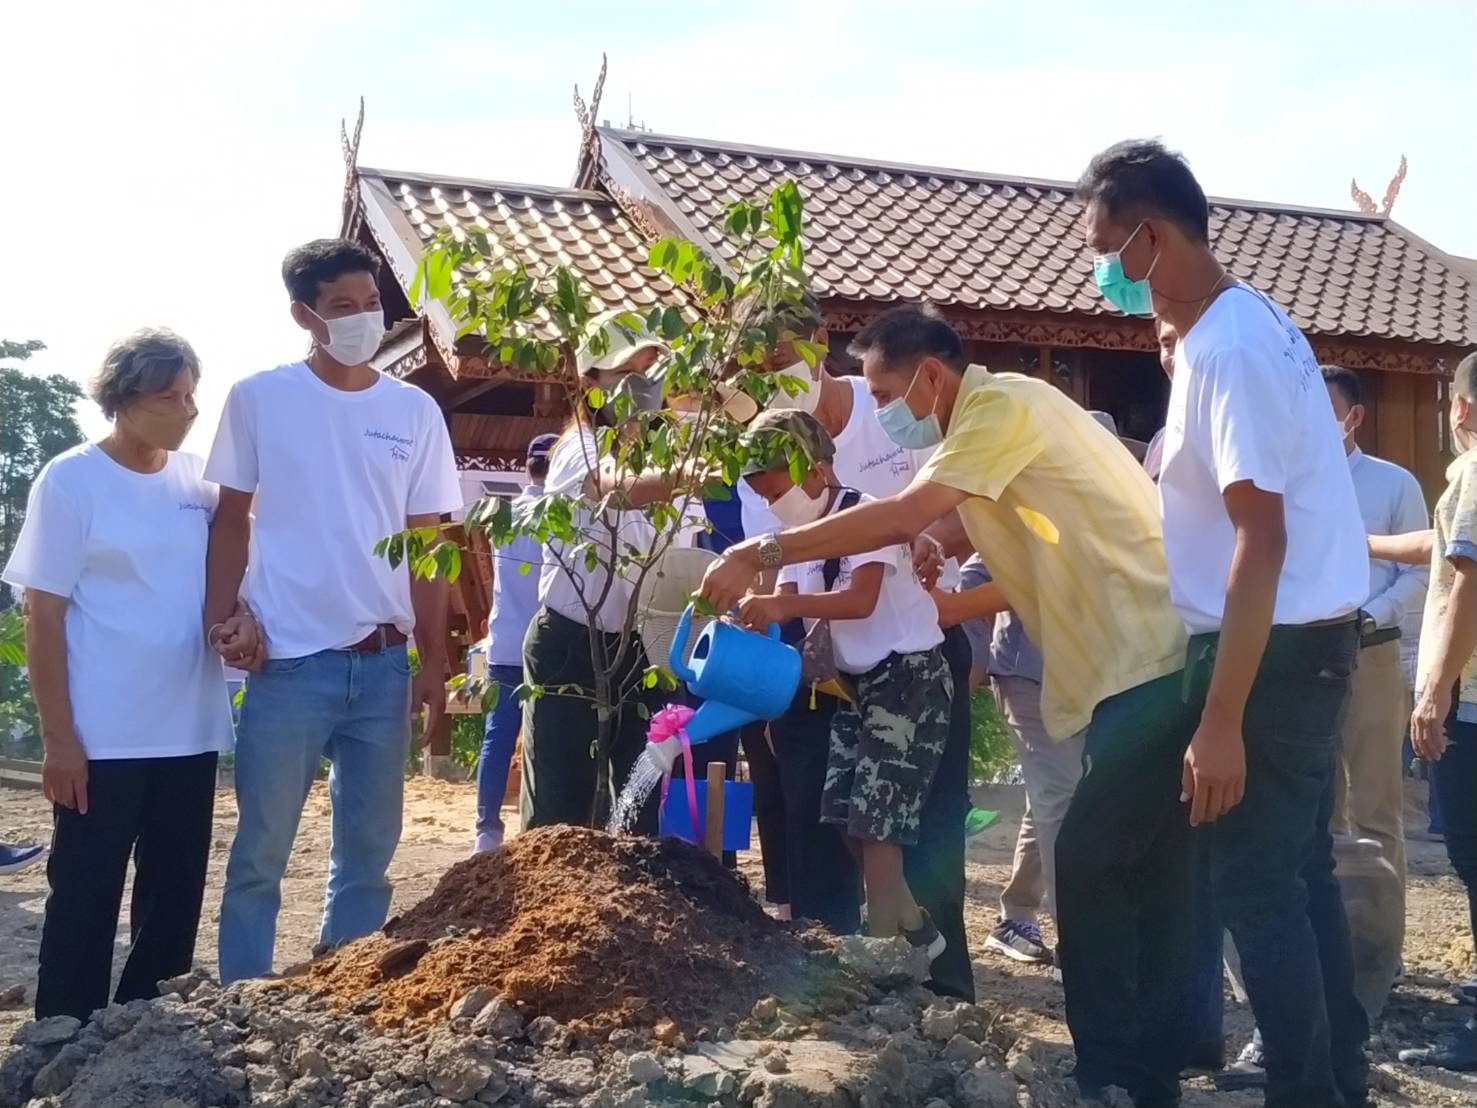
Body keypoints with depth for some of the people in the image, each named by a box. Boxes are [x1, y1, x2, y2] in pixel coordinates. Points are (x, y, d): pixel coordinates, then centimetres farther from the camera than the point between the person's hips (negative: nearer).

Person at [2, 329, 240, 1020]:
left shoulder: (198, 480, 6)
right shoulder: (71, 481, -8)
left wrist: (241, 617, -6)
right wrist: (58, 737, -13)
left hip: (189, 731, 5)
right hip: (102, 739, -5)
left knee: (175, 897, 12)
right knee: (86, 898, 2)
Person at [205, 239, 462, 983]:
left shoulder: (416, 412, 7)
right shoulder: (259, 398, 0)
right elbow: (230, 521, 4)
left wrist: (433, 661, 5)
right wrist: (221, 622, -8)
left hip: (384, 663, 3)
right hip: (288, 660, -3)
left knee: (369, 850, 10)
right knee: (260, 851, 3)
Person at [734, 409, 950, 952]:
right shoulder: (806, 533, 9)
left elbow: (861, 601, -32)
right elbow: (788, 606, -1)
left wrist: (782, 604, -44)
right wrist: (753, 612, -23)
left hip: (910, 675, -9)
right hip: (860, 680, 9)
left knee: (876, 821, -10)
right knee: (844, 816, 8)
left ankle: (883, 944, 0)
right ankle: (915, 930, 21)